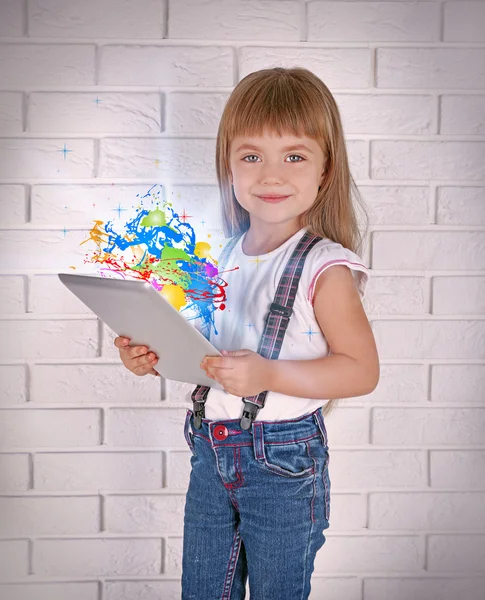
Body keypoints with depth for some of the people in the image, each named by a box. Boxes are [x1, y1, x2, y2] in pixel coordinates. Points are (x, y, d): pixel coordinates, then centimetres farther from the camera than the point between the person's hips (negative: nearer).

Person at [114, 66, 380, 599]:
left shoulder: (324, 267, -15)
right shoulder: (220, 255, 2)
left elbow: (362, 369, -17)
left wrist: (268, 375, -27)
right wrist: (152, 355, -5)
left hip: (284, 460, -5)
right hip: (210, 450, 6)